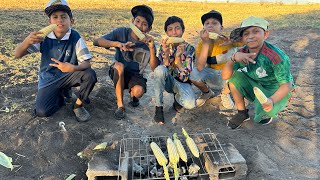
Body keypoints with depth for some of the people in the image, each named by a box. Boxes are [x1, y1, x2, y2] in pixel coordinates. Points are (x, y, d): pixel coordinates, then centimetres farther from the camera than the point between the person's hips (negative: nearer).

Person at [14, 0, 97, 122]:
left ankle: (78, 105, -5)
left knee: (90, 75, -30)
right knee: (42, 111, -19)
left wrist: (73, 68, -40)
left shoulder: (75, 38, -15)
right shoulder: (43, 37, -12)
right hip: (48, 79, 1)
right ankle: (60, 96, 16)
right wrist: (27, 41, -33)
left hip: (68, 76, 0)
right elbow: (17, 54, -11)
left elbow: (87, 63, -18)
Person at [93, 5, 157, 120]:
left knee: (138, 91, -32)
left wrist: (152, 48, -31)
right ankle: (120, 105, -18)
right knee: (119, 65, -35)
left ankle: (132, 95, 10)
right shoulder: (122, 32, -12)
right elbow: (96, 41, -23)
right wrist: (118, 44, -38)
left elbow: (154, 69, -17)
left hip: (135, 76, 0)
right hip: (118, 73, 0)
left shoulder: (148, 43, -9)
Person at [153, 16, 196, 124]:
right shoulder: (164, 47, -5)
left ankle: (178, 97, 4)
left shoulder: (189, 49, -9)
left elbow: (185, 77, -16)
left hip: (182, 83, -1)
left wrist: (178, 57, -29)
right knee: (160, 69, -34)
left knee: (190, 104, -34)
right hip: (168, 82, 2)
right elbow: (161, 72, -16)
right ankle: (159, 107, -19)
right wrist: (166, 55, -30)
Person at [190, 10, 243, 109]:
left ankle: (225, 93, 0)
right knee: (194, 74, -27)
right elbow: (200, 67, -28)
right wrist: (206, 43, -32)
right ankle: (207, 93, 9)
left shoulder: (228, 40, -17)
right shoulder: (201, 45, -13)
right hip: (212, 77, 1)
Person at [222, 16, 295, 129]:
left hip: (276, 91, -4)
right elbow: (225, 76, -20)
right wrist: (234, 58, -37)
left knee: (265, 110, -34)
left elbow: (287, 85, -23)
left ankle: (267, 114, 9)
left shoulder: (275, 56, -28)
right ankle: (242, 113, 1)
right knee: (235, 76, -18)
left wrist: (272, 100, -41)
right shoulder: (242, 53, -14)